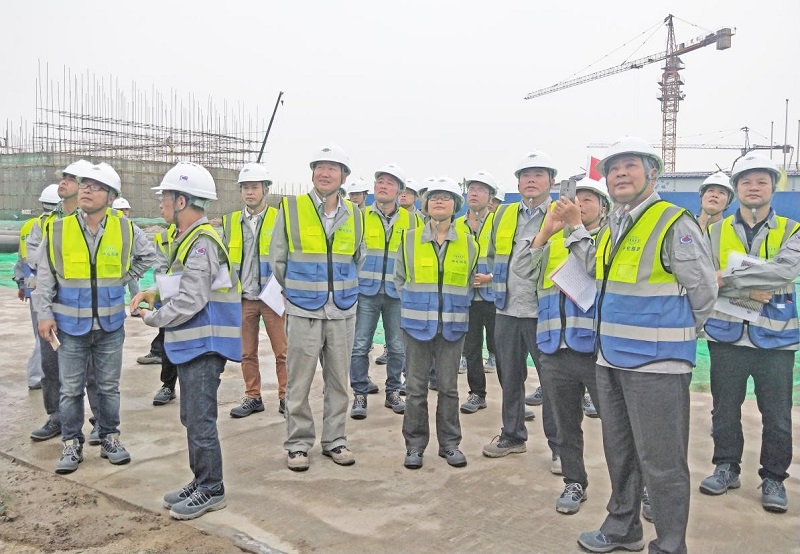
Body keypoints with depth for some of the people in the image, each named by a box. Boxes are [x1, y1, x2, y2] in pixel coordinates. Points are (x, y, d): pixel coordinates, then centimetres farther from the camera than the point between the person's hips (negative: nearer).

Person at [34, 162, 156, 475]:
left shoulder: (125, 229, -3)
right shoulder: (58, 230, -6)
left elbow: (147, 256, 15)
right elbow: (45, 277, 1)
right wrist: (44, 314, -5)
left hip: (110, 325, 1)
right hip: (70, 326, -1)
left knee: (109, 387, 12)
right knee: (71, 389, 8)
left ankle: (110, 439, 26)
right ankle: (72, 444, 22)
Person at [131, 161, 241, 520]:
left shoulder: (202, 242, -19)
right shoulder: (189, 238, 13)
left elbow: (190, 301, -22)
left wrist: (151, 318, -8)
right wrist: (155, 293, 6)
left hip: (204, 344, -10)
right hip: (192, 343, 10)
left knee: (200, 419, -2)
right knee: (192, 417, 17)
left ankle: (211, 490, 11)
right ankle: (200, 482, 29)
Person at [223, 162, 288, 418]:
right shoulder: (231, 222, 8)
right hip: (243, 299, 4)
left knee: (282, 351, 0)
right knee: (247, 353, 10)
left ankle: (285, 397, 13)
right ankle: (253, 397, 23)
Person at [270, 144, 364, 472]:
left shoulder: (355, 216, 6)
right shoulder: (291, 209, -3)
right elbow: (277, 259, 3)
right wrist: (295, 293, 7)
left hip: (343, 312, 3)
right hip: (303, 312, -3)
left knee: (338, 382, 11)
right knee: (299, 383, 4)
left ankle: (334, 440, 24)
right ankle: (298, 443, 18)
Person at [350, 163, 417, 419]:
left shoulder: (409, 219, 6)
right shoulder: (361, 216, 3)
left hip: (397, 293, 1)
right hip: (366, 291, -1)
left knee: (397, 347, 8)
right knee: (360, 346, -2)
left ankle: (393, 392, 24)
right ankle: (360, 395, 11)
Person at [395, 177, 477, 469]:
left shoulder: (467, 242, 3)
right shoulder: (410, 239, 1)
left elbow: (470, 280, 13)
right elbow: (399, 278, 10)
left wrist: (455, 306, 8)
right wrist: (416, 303, 5)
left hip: (452, 325, 1)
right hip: (417, 323, 0)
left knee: (449, 386, 8)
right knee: (416, 386, 5)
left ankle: (450, 443, 20)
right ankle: (415, 445, 16)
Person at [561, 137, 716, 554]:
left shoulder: (675, 224, -13)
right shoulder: (613, 227, 11)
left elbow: (703, 292, -10)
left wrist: (671, 334, 2)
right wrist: (576, 228, 19)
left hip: (656, 363, -8)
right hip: (610, 359, 8)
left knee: (661, 464, 2)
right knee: (619, 454, 21)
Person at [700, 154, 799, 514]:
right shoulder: (716, 232, 4)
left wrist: (729, 276, -20)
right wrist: (749, 291, -20)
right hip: (727, 335, 1)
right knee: (725, 409, 11)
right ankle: (726, 467, 28)